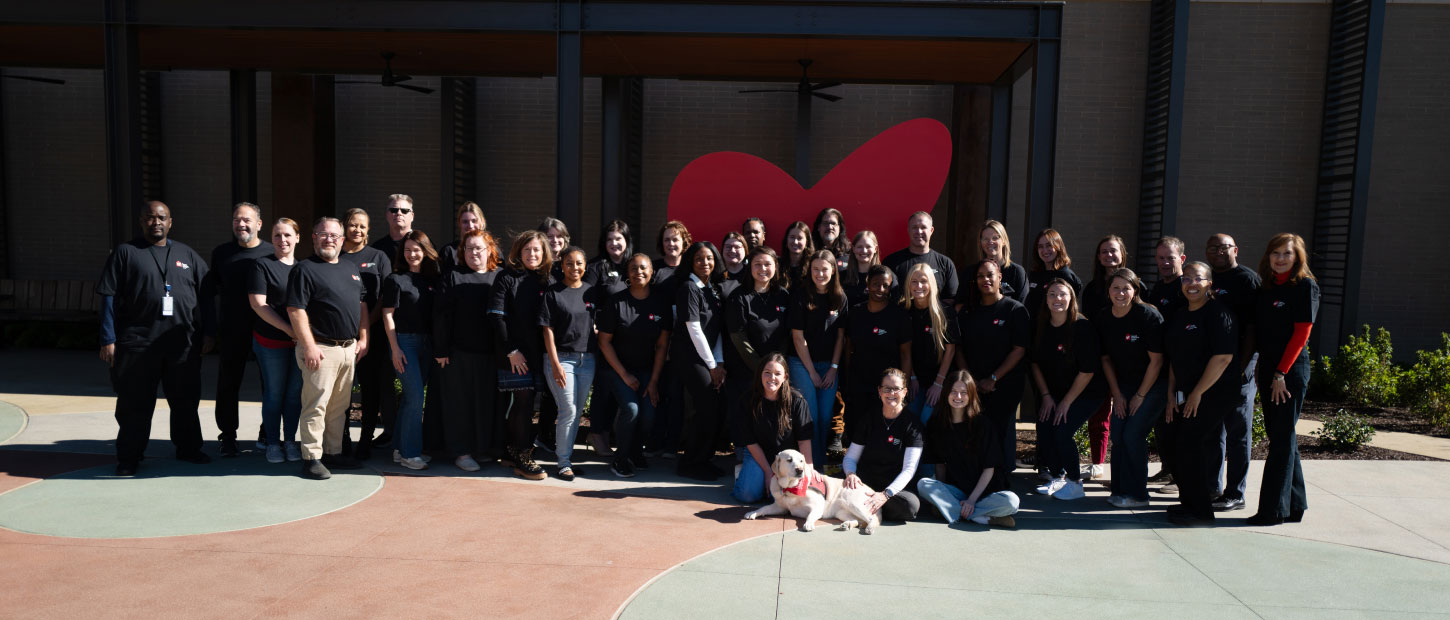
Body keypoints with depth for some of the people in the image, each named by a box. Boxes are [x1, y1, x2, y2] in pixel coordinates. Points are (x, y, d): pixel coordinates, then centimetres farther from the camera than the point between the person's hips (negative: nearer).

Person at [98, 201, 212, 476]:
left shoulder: (187, 255, 12)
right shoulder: (125, 252, 3)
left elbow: (205, 296, 13)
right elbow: (109, 298, -1)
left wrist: (207, 334, 6)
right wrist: (108, 340, -7)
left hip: (183, 344, 3)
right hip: (138, 344, -2)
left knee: (185, 401, 11)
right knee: (134, 403, 4)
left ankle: (188, 448, 25)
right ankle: (129, 458, 16)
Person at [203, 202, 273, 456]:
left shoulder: (273, 253, 2)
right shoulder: (221, 253, 8)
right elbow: (208, 290, 10)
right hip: (232, 331, 1)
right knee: (228, 384, 5)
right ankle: (228, 436, 17)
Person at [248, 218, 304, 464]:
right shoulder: (262, 265, -2)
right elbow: (258, 304, -9)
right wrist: (289, 329, -15)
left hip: (301, 340, 4)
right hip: (272, 341, -4)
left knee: (295, 393, 8)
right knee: (274, 393, 3)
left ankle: (290, 441, 19)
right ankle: (272, 443, 15)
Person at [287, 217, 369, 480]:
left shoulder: (351, 268, 17)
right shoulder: (304, 269, -6)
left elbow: (362, 304, 21)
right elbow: (295, 310, -13)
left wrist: (363, 338, 12)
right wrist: (309, 346, -17)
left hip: (349, 348, 7)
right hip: (321, 348, -7)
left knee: (340, 406, 13)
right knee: (316, 405, -4)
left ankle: (333, 452, 22)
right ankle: (311, 458, 3)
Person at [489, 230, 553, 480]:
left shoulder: (548, 281, 10)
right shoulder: (507, 278, -2)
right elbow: (496, 316, -7)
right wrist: (510, 350, -12)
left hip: (538, 353, 4)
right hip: (513, 353, -4)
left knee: (522, 404, 11)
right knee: (523, 402, -5)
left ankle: (514, 454, 23)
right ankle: (524, 459, 2)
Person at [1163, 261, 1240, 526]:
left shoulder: (1218, 313, -11)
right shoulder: (1180, 316, 14)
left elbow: (1223, 357, -19)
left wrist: (1197, 393, -17)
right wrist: (1171, 394, 9)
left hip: (1214, 394, -8)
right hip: (1186, 395, 8)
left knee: (1189, 446, -11)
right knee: (1176, 447, 7)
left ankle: (1200, 511, 0)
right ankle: (1189, 502, 23)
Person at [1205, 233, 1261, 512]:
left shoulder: (1248, 279, -4)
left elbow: (1253, 327, -11)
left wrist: (1244, 365, -18)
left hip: (1239, 366, -6)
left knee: (1238, 429, 1)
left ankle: (1235, 494, 7)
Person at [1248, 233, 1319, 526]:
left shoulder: (1305, 286, -7)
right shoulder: (1265, 287, 12)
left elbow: (1301, 333, -12)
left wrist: (1281, 373, -15)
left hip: (1291, 369, -7)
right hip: (1267, 368, 7)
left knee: (1282, 437, -4)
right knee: (1280, 435, 12)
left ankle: (1273, 509, 0)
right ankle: (1294, 505, 22)